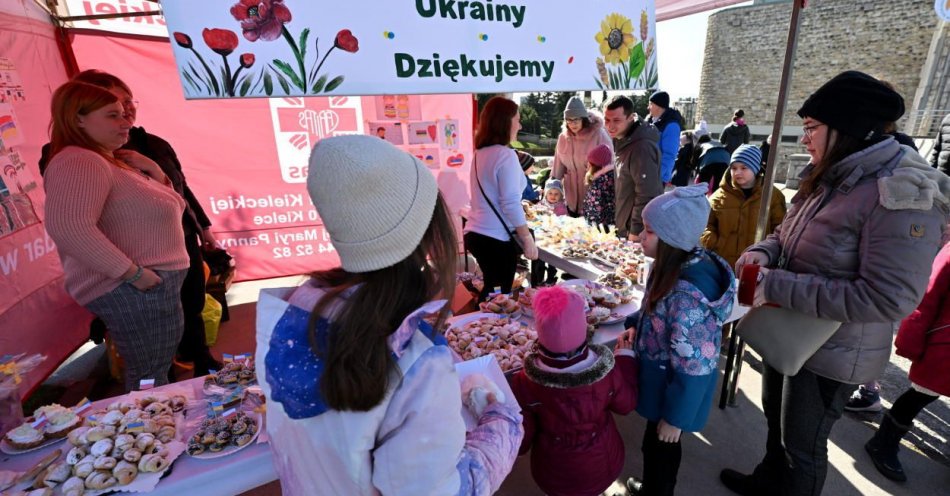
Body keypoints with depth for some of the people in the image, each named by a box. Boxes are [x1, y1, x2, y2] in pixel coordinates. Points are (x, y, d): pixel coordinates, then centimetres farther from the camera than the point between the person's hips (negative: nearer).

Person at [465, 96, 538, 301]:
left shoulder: (481, 153, 10)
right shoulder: (505, 155, -15)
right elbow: (511, 204, -19)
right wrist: (528, 239, -11)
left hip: (475, 233, 8)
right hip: (496, 238, -8)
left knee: (490, 291, 20)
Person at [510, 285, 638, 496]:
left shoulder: (526, 383, -31)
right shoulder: (606, 369, -27)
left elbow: (520, 442, -17)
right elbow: (626, 404, -5)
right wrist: (625, 356, 5)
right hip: (604, 467, 2)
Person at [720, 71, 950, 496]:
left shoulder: (905, 196, -25)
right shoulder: (829, 179, 3)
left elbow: (888, 299, -30)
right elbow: (788, 234, 14)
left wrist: (777, 286, -31)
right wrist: (762, 253, -9)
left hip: (831, 351, -8)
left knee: (801, 445, 13)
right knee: (776, 417, 28)